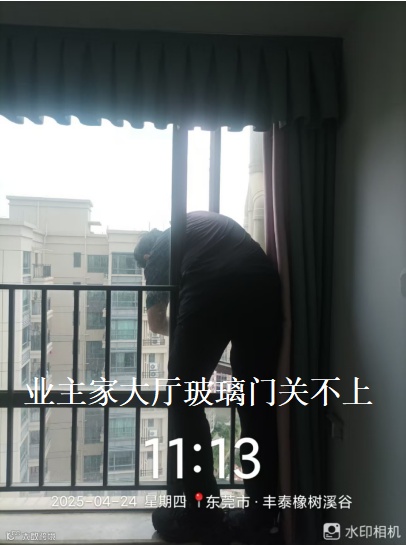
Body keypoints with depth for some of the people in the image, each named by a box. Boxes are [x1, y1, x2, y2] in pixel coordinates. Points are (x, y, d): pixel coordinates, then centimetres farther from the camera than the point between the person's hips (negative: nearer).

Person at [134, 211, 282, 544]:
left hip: (210, 288, -5)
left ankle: (201, 517, 14)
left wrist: (186, 330, 45)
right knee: (258, 404, 13)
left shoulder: (156, 252, 25)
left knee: (184, 399, 10)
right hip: (264, 285, 5)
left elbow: (157, 324, 25)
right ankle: (262, 516, 21)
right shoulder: (206, 220, 39)